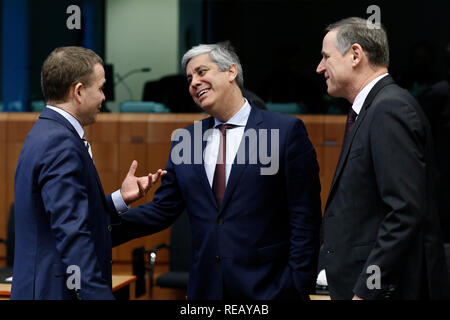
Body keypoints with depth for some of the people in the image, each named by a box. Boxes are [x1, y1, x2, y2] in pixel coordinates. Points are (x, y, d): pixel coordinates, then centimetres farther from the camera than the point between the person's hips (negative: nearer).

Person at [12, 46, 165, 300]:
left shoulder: (45, 134, 13)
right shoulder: (61, 144, -18)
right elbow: (72, 235, -25)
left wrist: (121, 198, 12)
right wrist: (100, 295, -27)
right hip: (57, 291, -10)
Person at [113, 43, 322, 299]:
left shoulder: (287, 131, -4)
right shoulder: (185, 140, 10)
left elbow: (305, 217, -6)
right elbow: (162, 210, 11)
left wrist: (300, 284, -11)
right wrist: (105, 228, -3)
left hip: (266, 287, -4)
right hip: (206, 287, 4)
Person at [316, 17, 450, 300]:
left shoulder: (391, 109, -16)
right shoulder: (369, 109, 14)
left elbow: (406, 213, -23)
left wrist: (366, 290, -22)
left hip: (388, 286, -9)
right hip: (358, 283, 9)